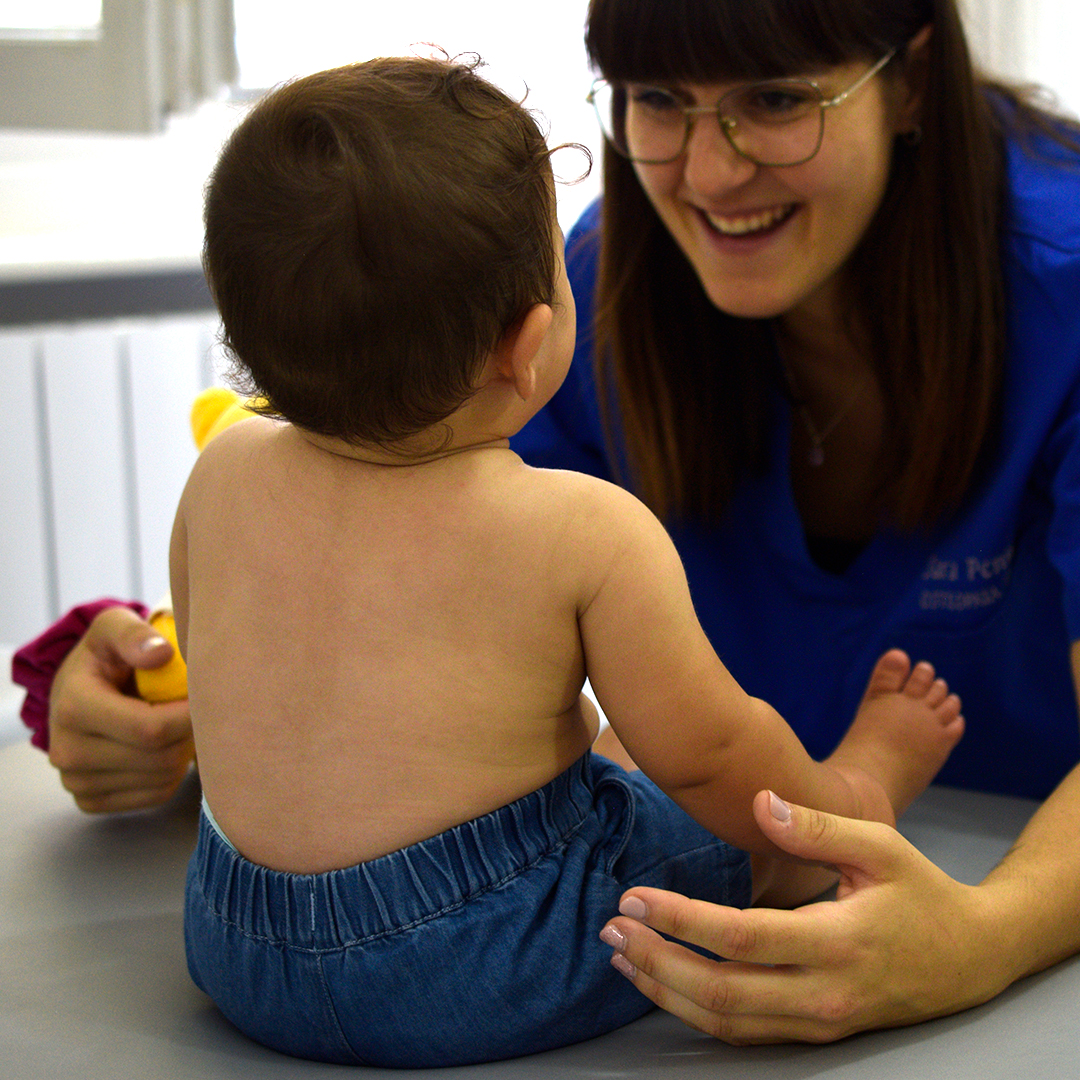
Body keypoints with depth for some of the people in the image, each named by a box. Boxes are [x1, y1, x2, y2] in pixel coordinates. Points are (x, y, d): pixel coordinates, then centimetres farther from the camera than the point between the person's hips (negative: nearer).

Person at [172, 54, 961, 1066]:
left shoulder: (223, 474, -5)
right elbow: (707, 754, -11)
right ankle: (869, 779, 43)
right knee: (748, 825, 14)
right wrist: (832, 799, 11)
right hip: (499, 980, -6)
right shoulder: (590, 530, -20)